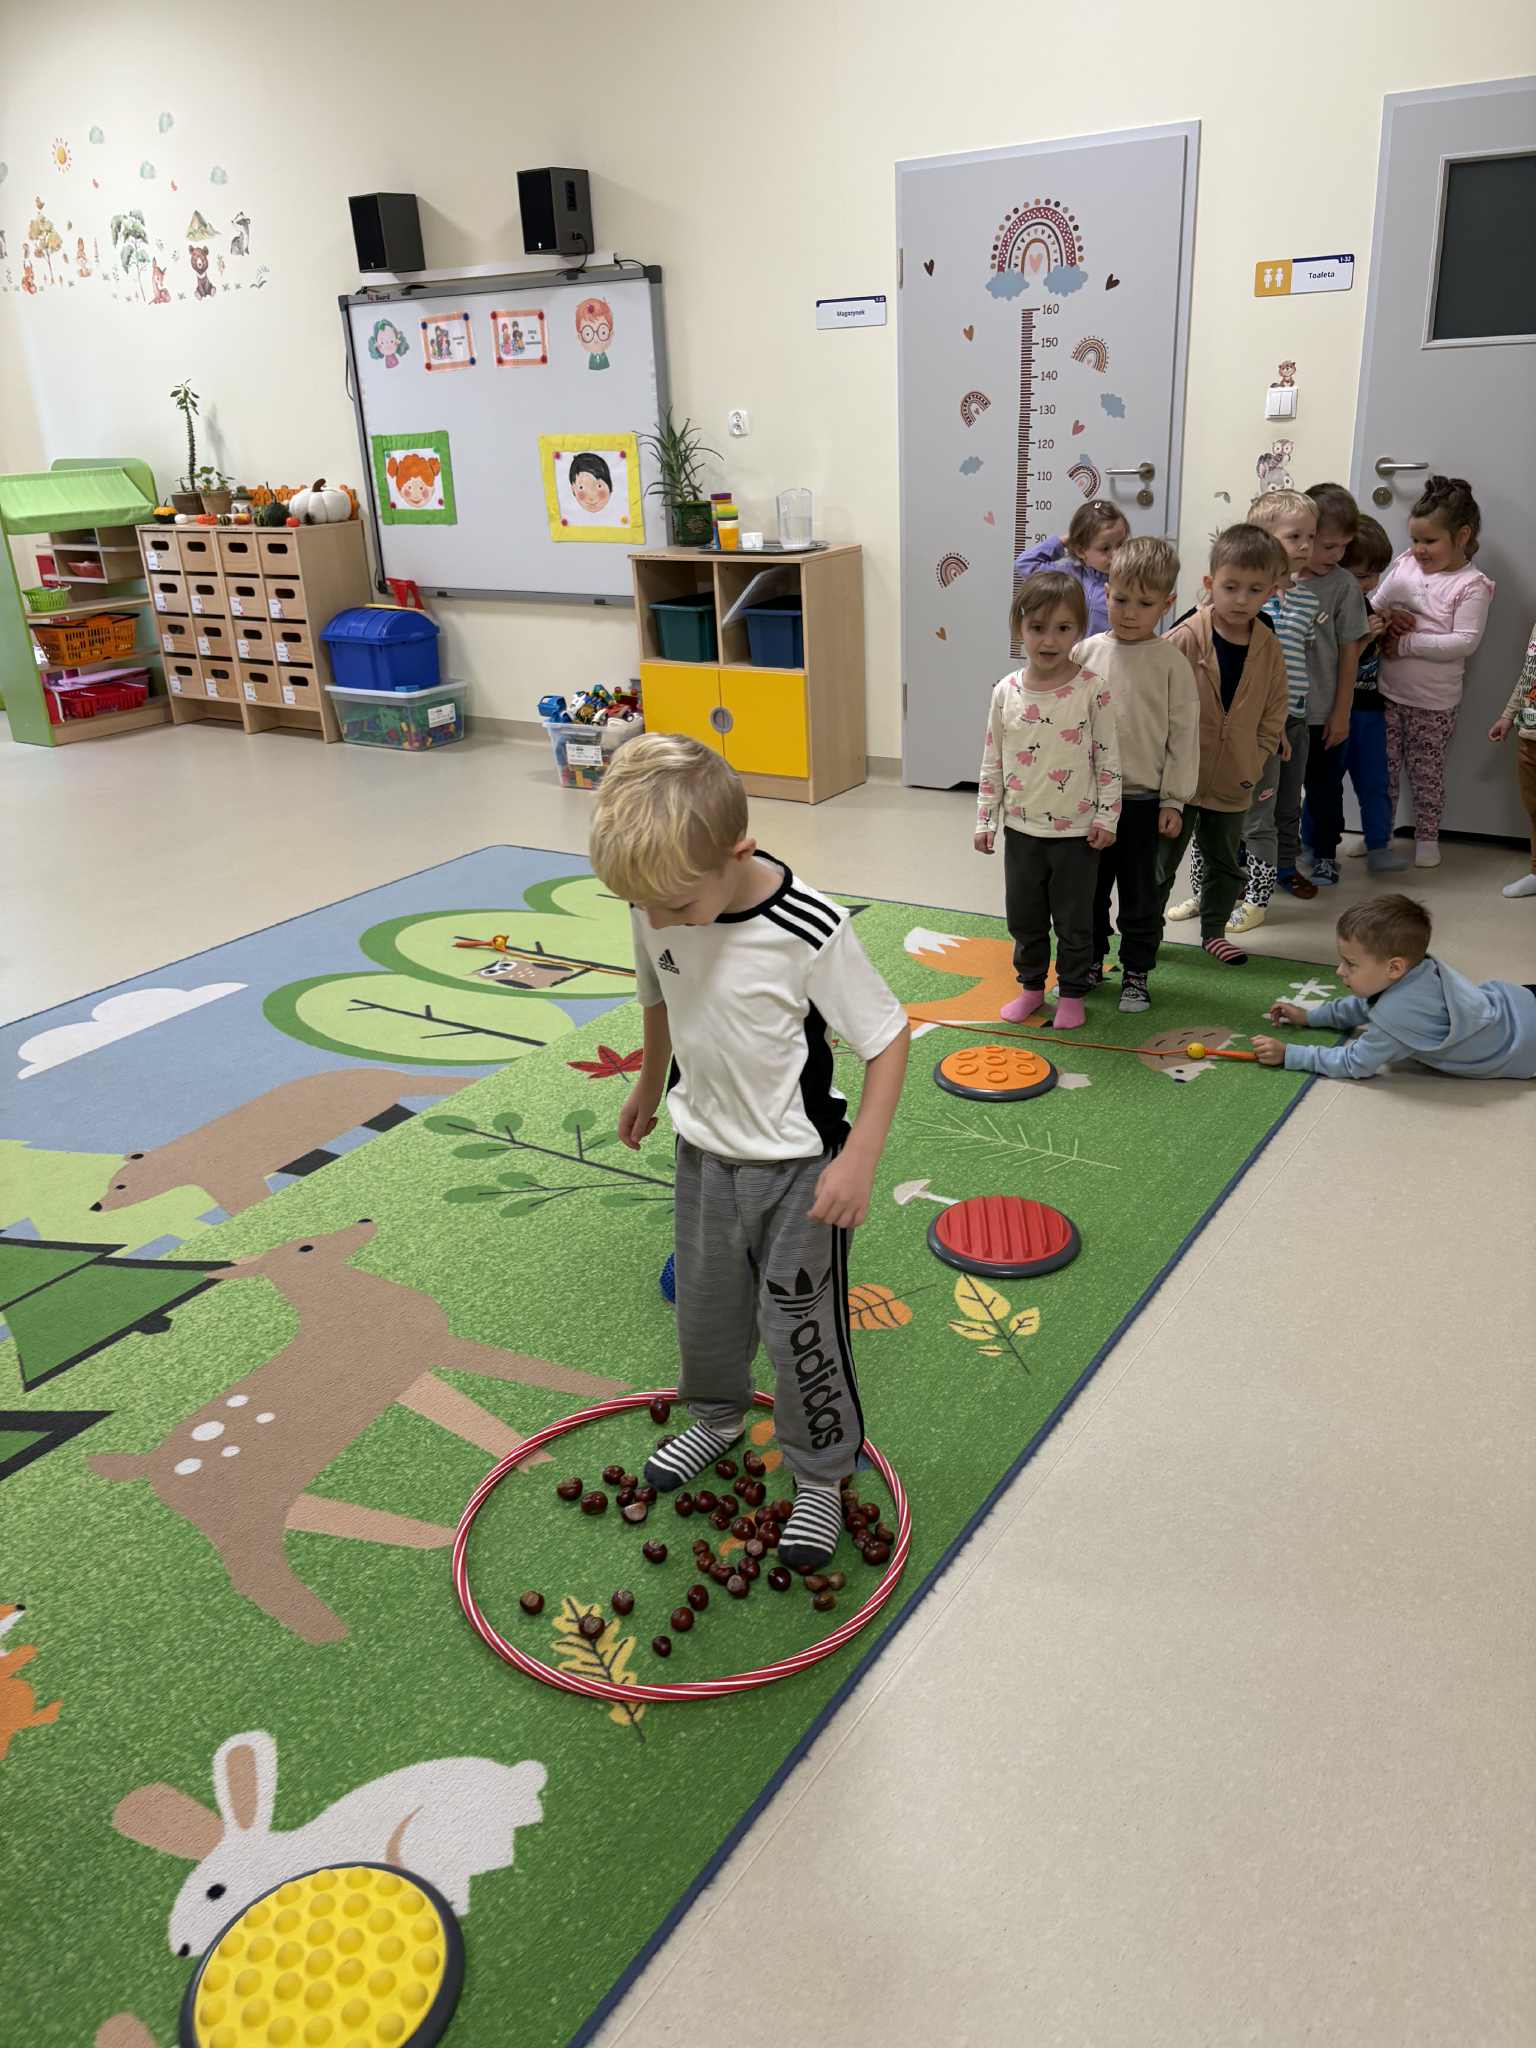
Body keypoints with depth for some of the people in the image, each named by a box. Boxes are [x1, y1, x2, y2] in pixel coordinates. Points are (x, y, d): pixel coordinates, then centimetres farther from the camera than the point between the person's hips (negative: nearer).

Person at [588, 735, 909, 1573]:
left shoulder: (810, 932, -30)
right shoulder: (657, 909, -14)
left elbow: (888, 1037, -19)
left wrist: (859, 1158, -24)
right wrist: (649, 1085, 23)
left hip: (798, 1165, -5)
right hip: (704, 1149, 6)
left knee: (798, 1327, 5)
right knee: (704, 1302, 23)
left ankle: (820, 1474, 29)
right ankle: (717, 1415, 51)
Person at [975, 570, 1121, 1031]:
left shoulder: (1092, 689, -10)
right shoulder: (1007, 692, -2)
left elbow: (1108, 758, -6)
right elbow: (992, 761, 5)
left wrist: (1106, 816, -8)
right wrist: (985, 820, 4)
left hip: (1076, 830, -3)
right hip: (1021, 826, 3)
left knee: (1074, 919, 9)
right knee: (1023, 915, 15)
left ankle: (1071, 991, 26)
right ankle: (1031, 985, 33)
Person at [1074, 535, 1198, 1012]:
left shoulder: (1171, 662, -6)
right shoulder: (1086, 654, -1)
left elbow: (1183, 734, -3)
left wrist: (1173, 801, -5)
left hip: (1144, 798, -2)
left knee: (1140, 892, 9)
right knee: (1089, 886, 14)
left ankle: (1136, 972, 22)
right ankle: (1090, 960, 31)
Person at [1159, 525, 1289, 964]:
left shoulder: (1269, 648, -2)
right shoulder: (1186, 637, -17)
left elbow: (1273, 714, 7)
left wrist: (1256, 762, 2)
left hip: (1232, 780, 4)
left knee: (1225, 862, 18)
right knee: (1162, 860, 9)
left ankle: (1214, 930, 34)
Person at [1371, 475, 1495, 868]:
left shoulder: (1472, 585, -12)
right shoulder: (1405, 564, 1)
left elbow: (1465, 642, -19)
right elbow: (1374, 605, 11)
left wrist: (1408, 644, -21)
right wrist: (1388, 617, -12)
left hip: (1434, 702, -4)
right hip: (1387, 691, 4)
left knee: (1426, 771, 10)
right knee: (1384, 766, 14)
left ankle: (1426, 836, 26)